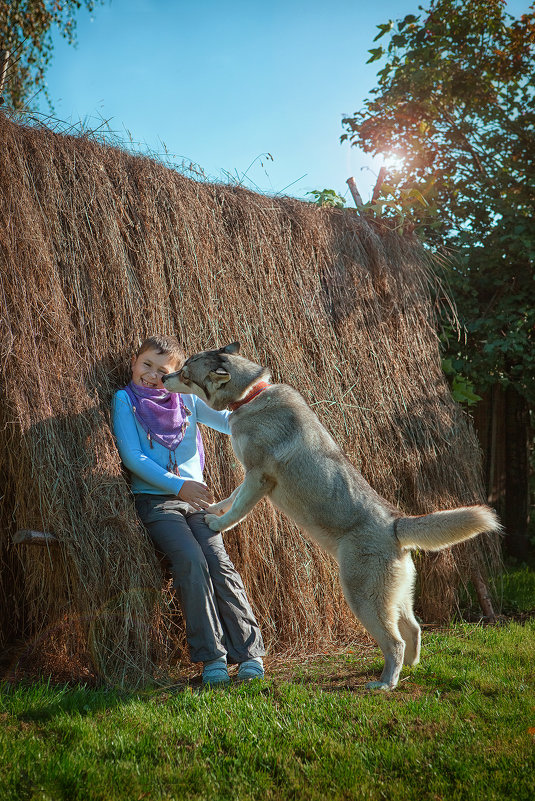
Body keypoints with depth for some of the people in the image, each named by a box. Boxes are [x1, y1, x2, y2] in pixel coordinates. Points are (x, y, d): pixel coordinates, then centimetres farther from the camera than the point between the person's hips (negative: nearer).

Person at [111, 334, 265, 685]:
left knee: (220, 563, -14)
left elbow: (231, 423, 8)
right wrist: (178, 485, -14)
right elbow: (132, 458, -4)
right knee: (192, 562, -23)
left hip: (196, 498, 3)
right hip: (154, 501, -3)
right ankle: (211, 656, -16)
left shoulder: (186, 399, 13)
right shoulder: (125, 400, 5)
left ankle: (251, 652, -11)